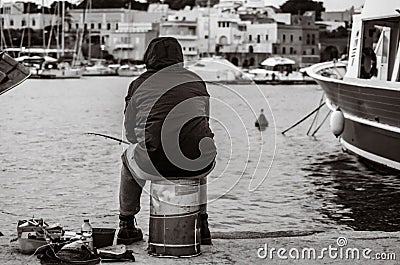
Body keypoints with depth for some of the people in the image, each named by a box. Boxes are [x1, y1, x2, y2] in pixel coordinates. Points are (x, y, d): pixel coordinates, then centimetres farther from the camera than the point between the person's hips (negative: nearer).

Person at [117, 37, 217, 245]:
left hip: (154, 164, -2)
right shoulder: (197, 82, 15)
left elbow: (130, 132, 16)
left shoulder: (140, 84, 9)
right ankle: (201, 226, 42)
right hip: (197, 165, 2)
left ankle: (127, 226, 37)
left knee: (129, 159, 33)